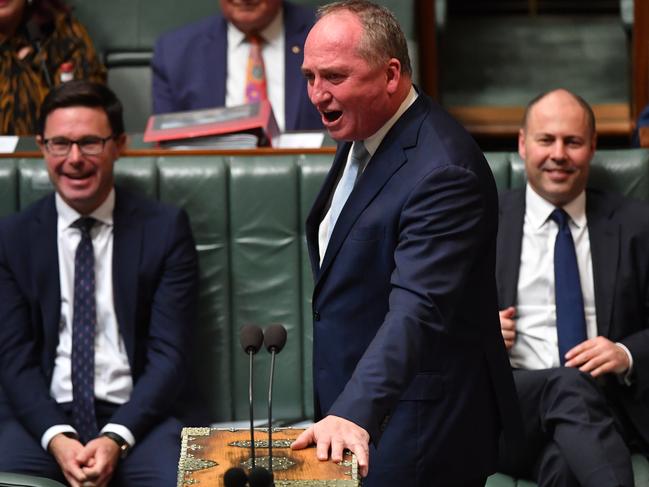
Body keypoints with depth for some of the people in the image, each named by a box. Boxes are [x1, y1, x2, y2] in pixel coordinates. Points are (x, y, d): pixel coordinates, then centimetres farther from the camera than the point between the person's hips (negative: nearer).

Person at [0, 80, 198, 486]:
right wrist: (57, 438, -15)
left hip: (136, 416, -1)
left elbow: (169, 354, -1)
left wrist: (116, 439, -15)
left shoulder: (166, 229, 4)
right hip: (42, 417, 1)